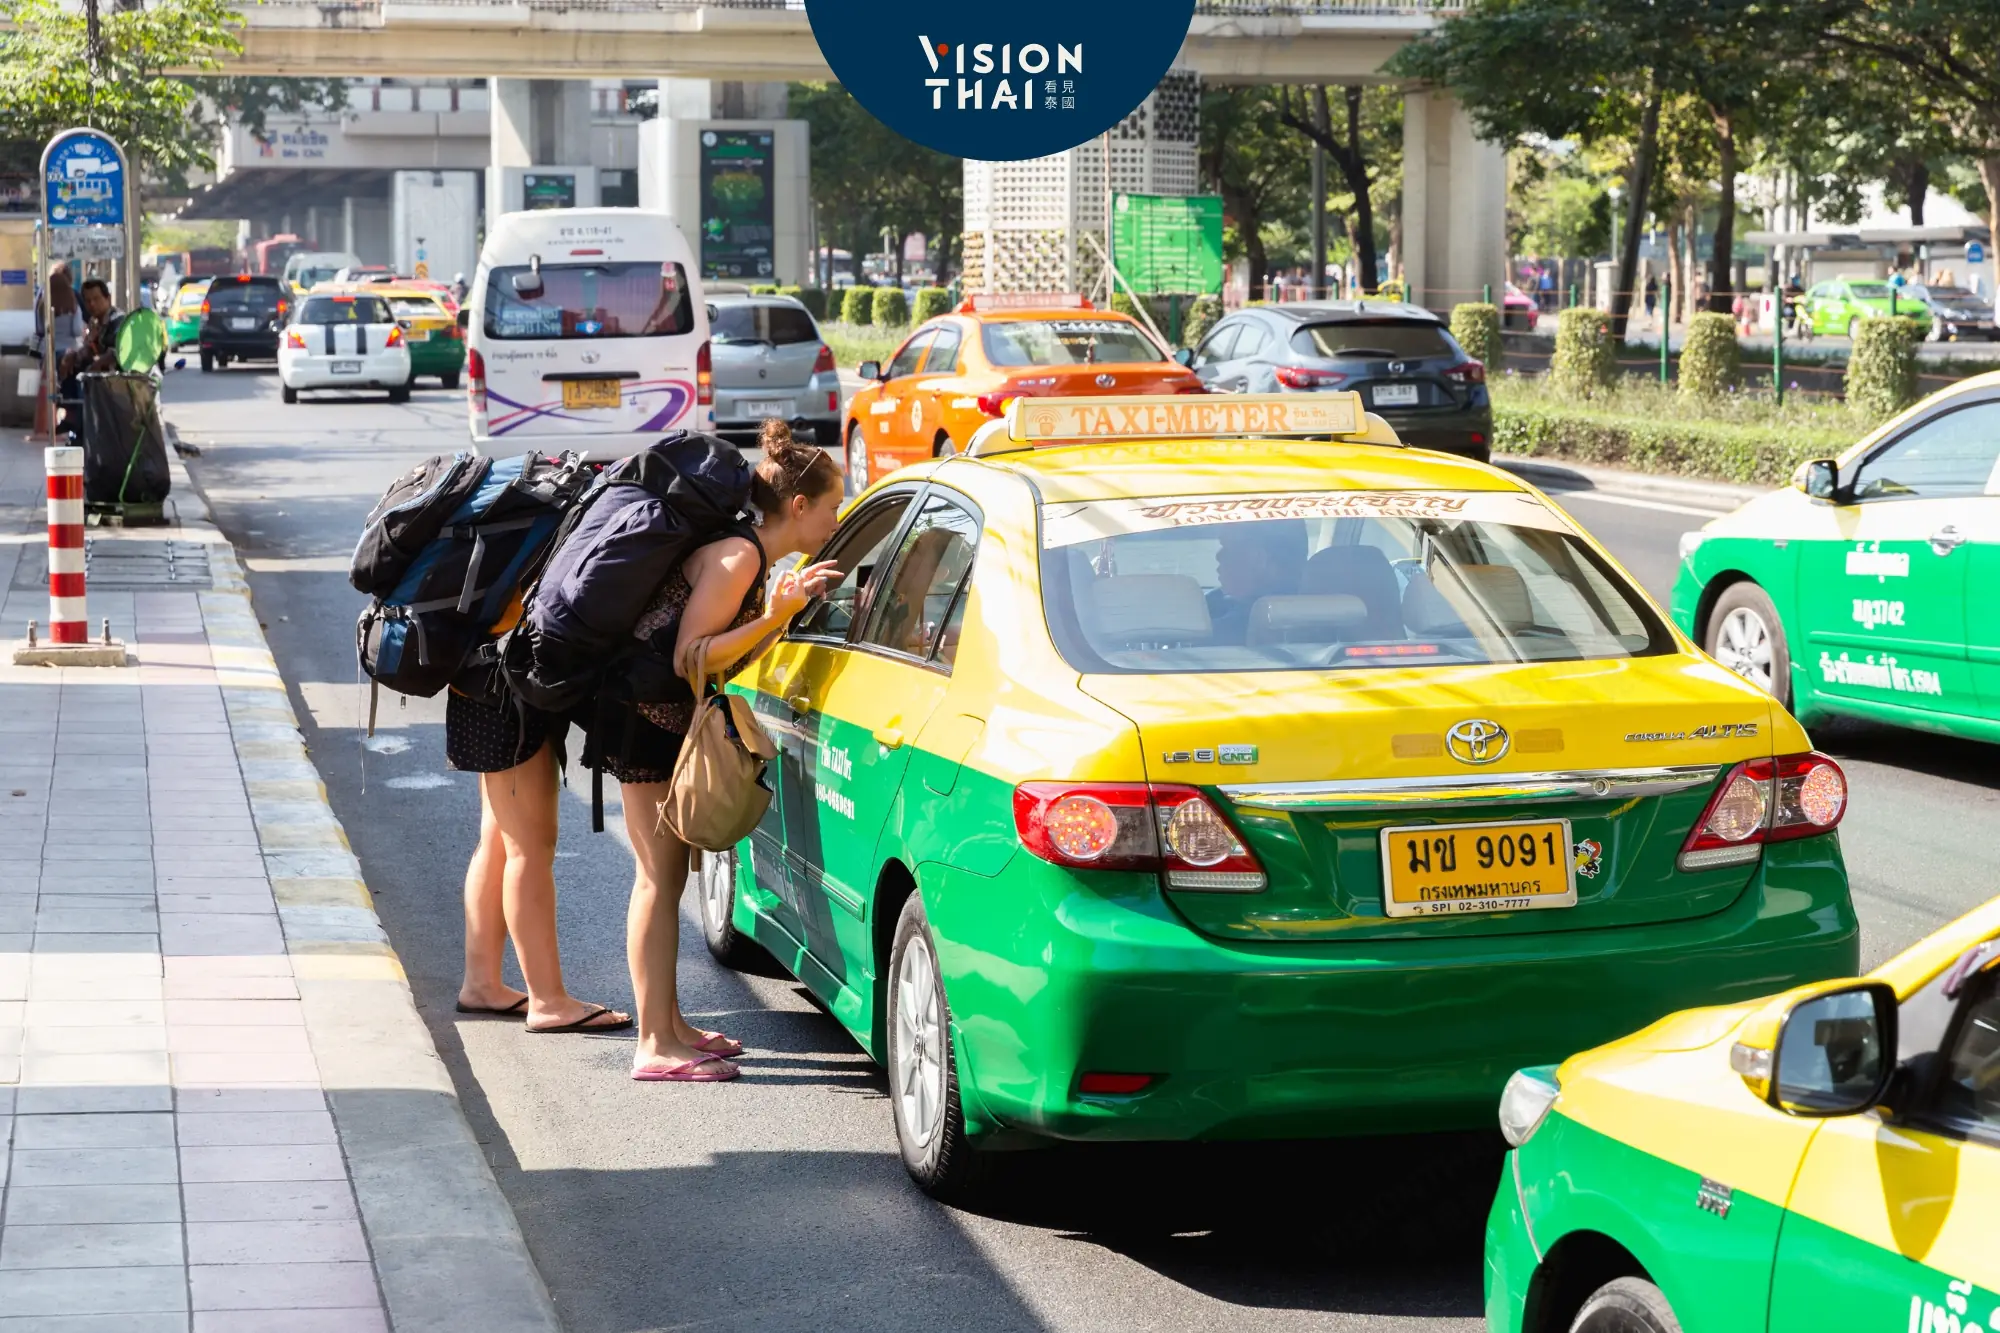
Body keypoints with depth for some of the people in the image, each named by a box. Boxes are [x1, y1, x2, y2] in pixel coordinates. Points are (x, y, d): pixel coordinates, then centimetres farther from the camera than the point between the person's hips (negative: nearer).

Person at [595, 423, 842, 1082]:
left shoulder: (756, 561, 11)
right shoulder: (737, 556, -19)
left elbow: (733, 658, 14)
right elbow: (691, 657, -23)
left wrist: (788, 607, 10)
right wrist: (776, 616, -28)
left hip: (670, 723, 10)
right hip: (646, 720, -10)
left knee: (669, 873, 15)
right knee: (660, 877, -8)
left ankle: (669, 1026, 23)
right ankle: (656, 1046, -5)